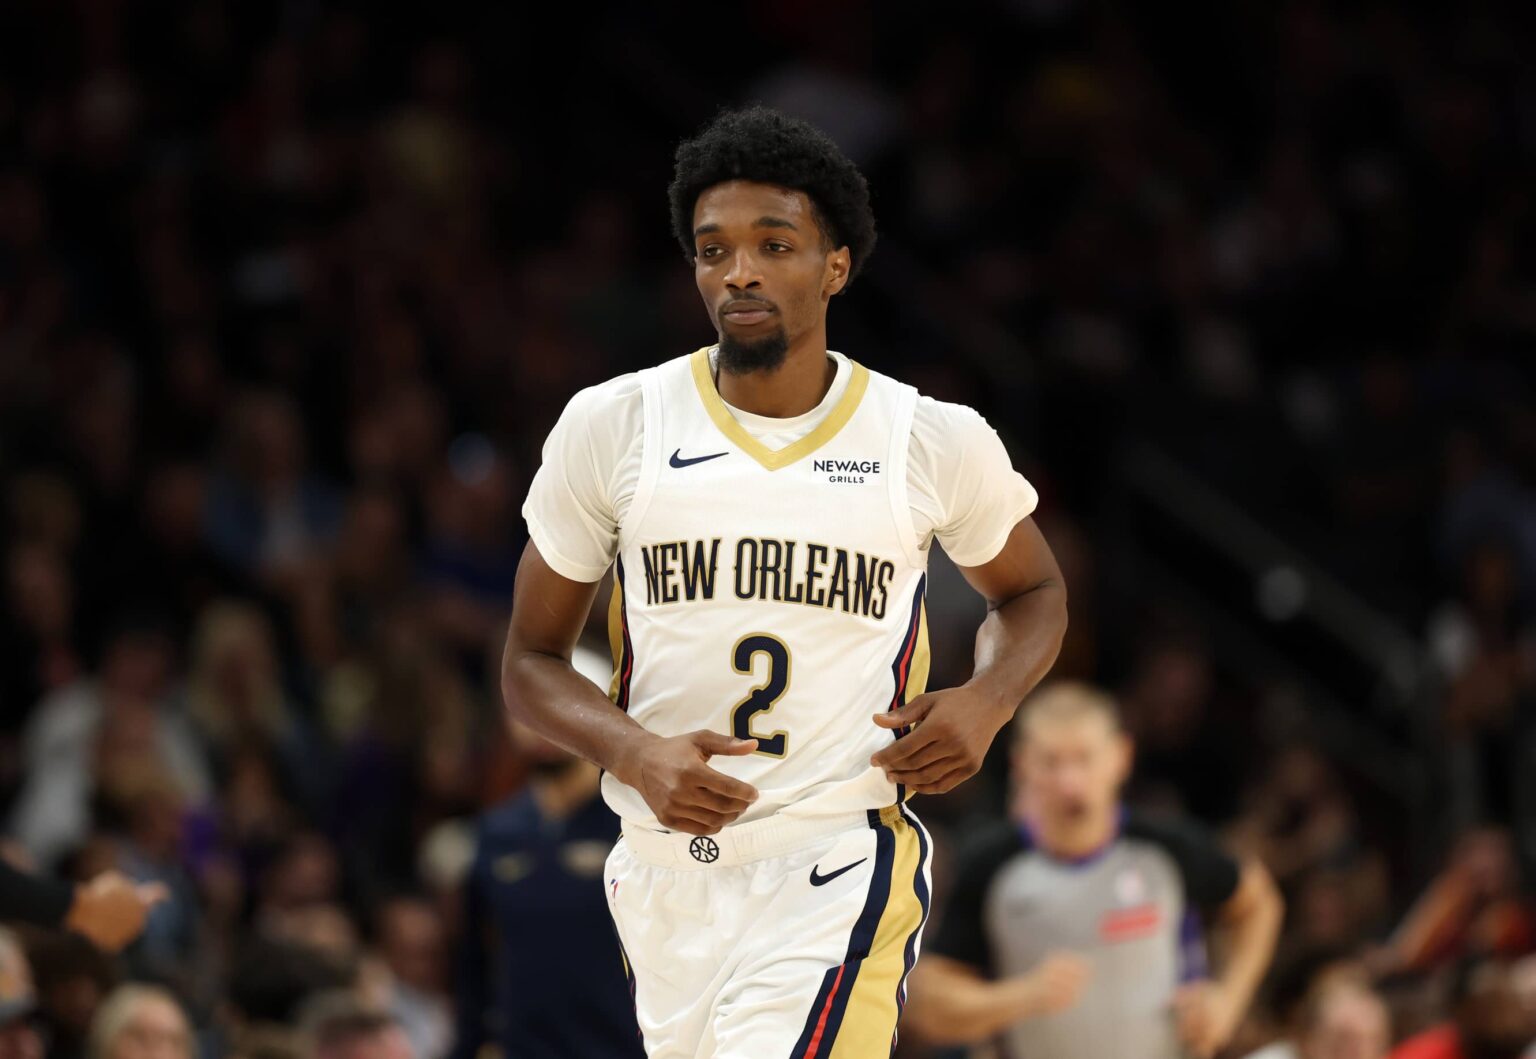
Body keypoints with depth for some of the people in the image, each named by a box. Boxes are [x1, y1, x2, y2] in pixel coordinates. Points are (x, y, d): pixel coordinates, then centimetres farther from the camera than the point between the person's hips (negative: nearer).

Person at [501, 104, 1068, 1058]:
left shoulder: (936, 442, 0)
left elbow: (1033, 593, 20)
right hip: (668, 867, 3)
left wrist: (985, 702, -2)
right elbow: (532, 663, 8)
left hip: (841, 878, -3)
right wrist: (634, 754, -13)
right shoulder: (611, 427, 1)